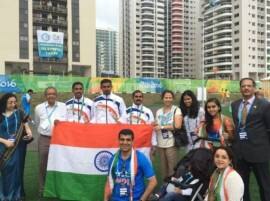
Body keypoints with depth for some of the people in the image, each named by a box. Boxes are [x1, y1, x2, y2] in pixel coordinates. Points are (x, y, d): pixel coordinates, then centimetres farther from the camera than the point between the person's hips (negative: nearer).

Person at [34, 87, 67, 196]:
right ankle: (42, 188, 21)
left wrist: (59, 121, -30)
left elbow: (65, 119, -10)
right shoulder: (39, 108, 7)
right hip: (44, 139, 1)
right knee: (42, 164, 6)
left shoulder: (63, 106, 1)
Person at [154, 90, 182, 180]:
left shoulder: (176, 110, -3)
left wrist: (162, 127, -11)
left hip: (171, 143, -4)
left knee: (172, 167, -2)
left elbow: (177, 126, -14)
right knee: (163, 167, 12)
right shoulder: (158, 111, 12)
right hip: (160, 144, 5)